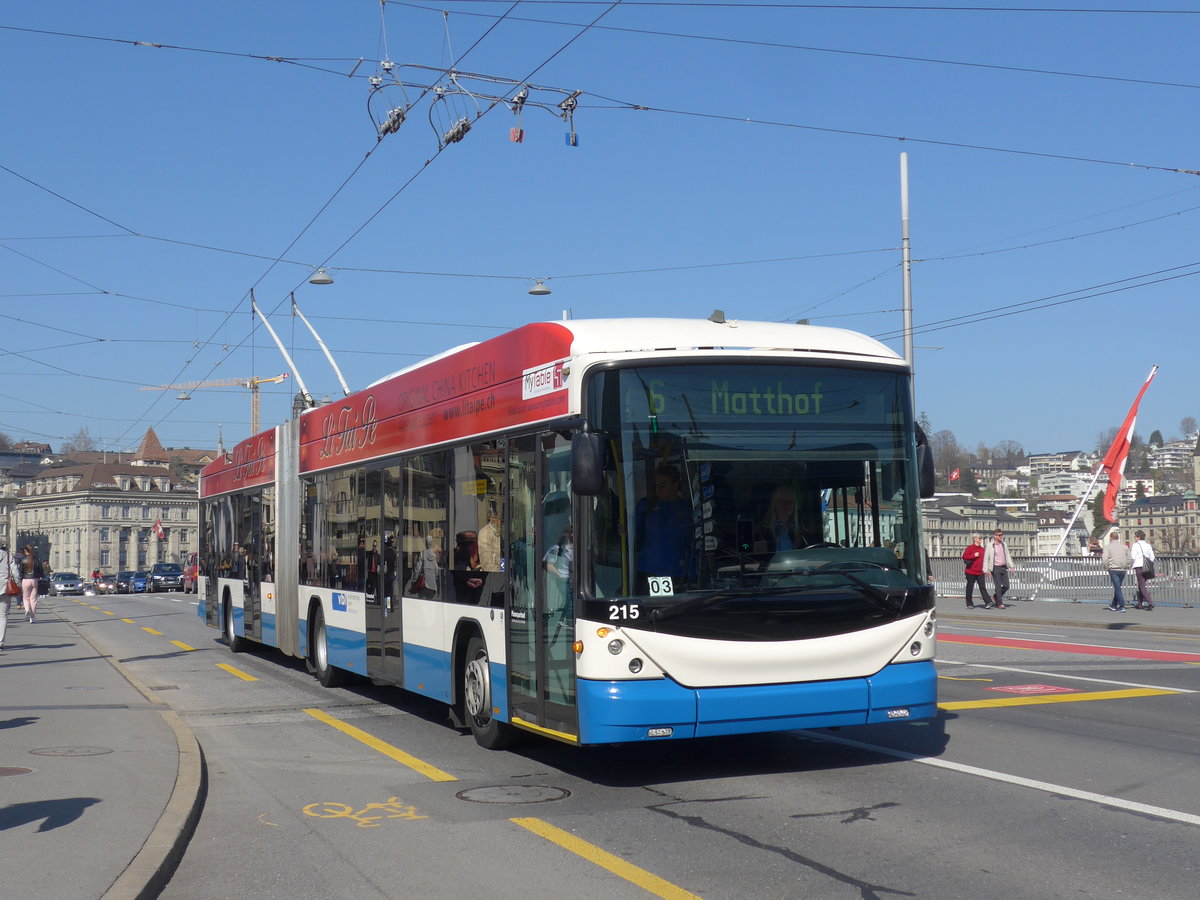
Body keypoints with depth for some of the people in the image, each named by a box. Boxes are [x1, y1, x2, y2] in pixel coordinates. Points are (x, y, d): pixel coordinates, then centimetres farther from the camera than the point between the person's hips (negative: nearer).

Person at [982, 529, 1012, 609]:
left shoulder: (1004, 545, 12)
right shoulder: (990, 546, -5)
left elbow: (1008, 556, 19)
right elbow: (986, 558, -5)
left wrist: (1011, 565, 9)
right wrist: (986, 569, -10)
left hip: (1004, 568, 5)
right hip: (995, 568, -5)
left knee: (1006, 586, 3)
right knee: (998, 586, -4)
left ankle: (995, 598, 24)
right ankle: (999, 604, 4)